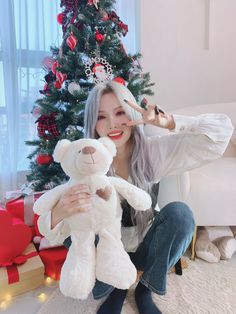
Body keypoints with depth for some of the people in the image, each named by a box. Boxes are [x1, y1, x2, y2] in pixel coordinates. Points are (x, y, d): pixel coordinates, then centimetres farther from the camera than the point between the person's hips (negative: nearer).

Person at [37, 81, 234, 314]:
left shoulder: (153, 150, -19)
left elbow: (221, 130, -20)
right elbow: (54, 233, -22)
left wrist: (169, 122, -34)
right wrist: (58, 213, -46)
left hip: (147, 248, 1)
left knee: (179, 212, -27)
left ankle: (146, 288, -2)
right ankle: (115, 286, 2)